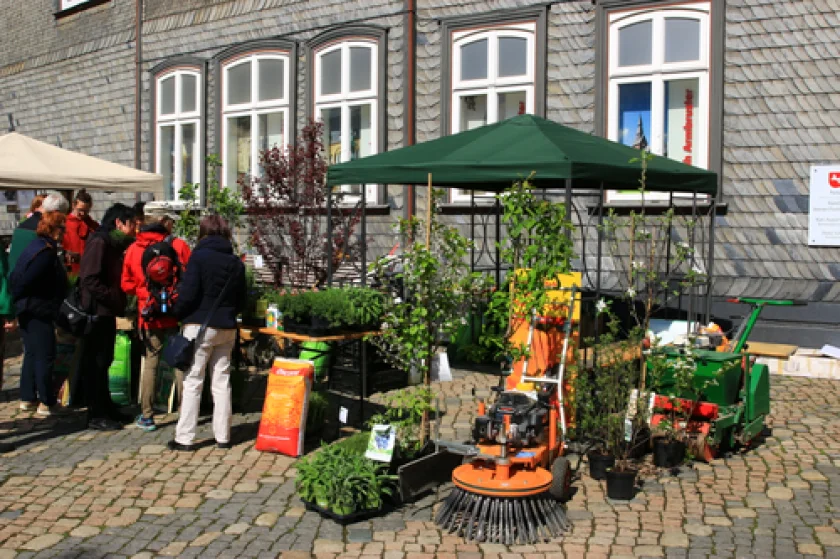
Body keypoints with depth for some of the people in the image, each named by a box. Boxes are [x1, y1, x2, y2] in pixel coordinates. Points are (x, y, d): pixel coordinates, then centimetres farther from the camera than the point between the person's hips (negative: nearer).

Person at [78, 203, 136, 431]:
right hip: (97, 310, -9)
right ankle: (97, 415, 5)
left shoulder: (115, 244, 15)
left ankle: (105, 409, 26)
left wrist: (119, 302, 7)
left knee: (103, 361, 16)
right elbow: (90, 279, -22)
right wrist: (114, 299, -20)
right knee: (95, 363, -2)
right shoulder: (99, 242, -14)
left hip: (107, 312, 9)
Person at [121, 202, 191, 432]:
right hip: (176, 315, -2)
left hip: (149, 316, 2)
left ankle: (146, 416, 10)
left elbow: (127, 285, 5)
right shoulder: (179, 246, -7)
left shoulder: (133, 249, 2)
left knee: (150, 363, 8)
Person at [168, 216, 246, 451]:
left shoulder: (199, 257, -8)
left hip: (200, 325, -5)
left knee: (192, 382, 0)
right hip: (227, 328, 5)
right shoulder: (236, 262, 9)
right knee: (222, 382, 10)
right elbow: (242, 299, 12)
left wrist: (178, 312, 3)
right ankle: (223, 436, 14)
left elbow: (188, 293, -13)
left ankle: (184, 438, 2)